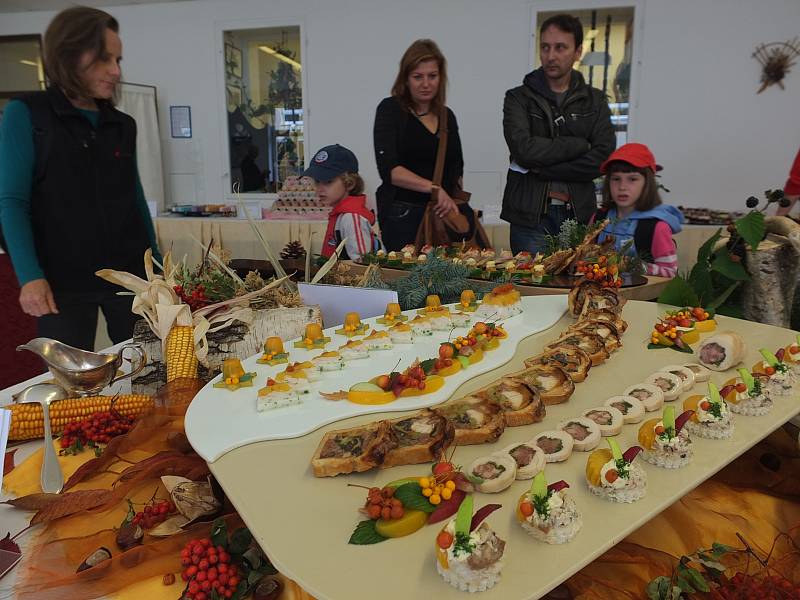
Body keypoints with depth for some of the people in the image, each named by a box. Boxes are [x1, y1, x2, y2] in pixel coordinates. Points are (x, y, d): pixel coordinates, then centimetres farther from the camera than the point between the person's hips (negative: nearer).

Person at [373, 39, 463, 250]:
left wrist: (458, 203, 6)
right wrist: (434, 188, -25)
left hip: (443, 214, 5)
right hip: (403, 215, -5)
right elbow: (389, 169, -15)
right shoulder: (391, 109, -3)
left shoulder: (447, 116, 13)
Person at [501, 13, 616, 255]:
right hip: (530, 216, -2)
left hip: (578, 215, 2)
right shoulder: (518, 98, 4)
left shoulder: (595, 101, 10)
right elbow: (523, 149, -14)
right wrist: (578, 145, -7)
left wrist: (541, 170, -11)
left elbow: (603, 158, -5)